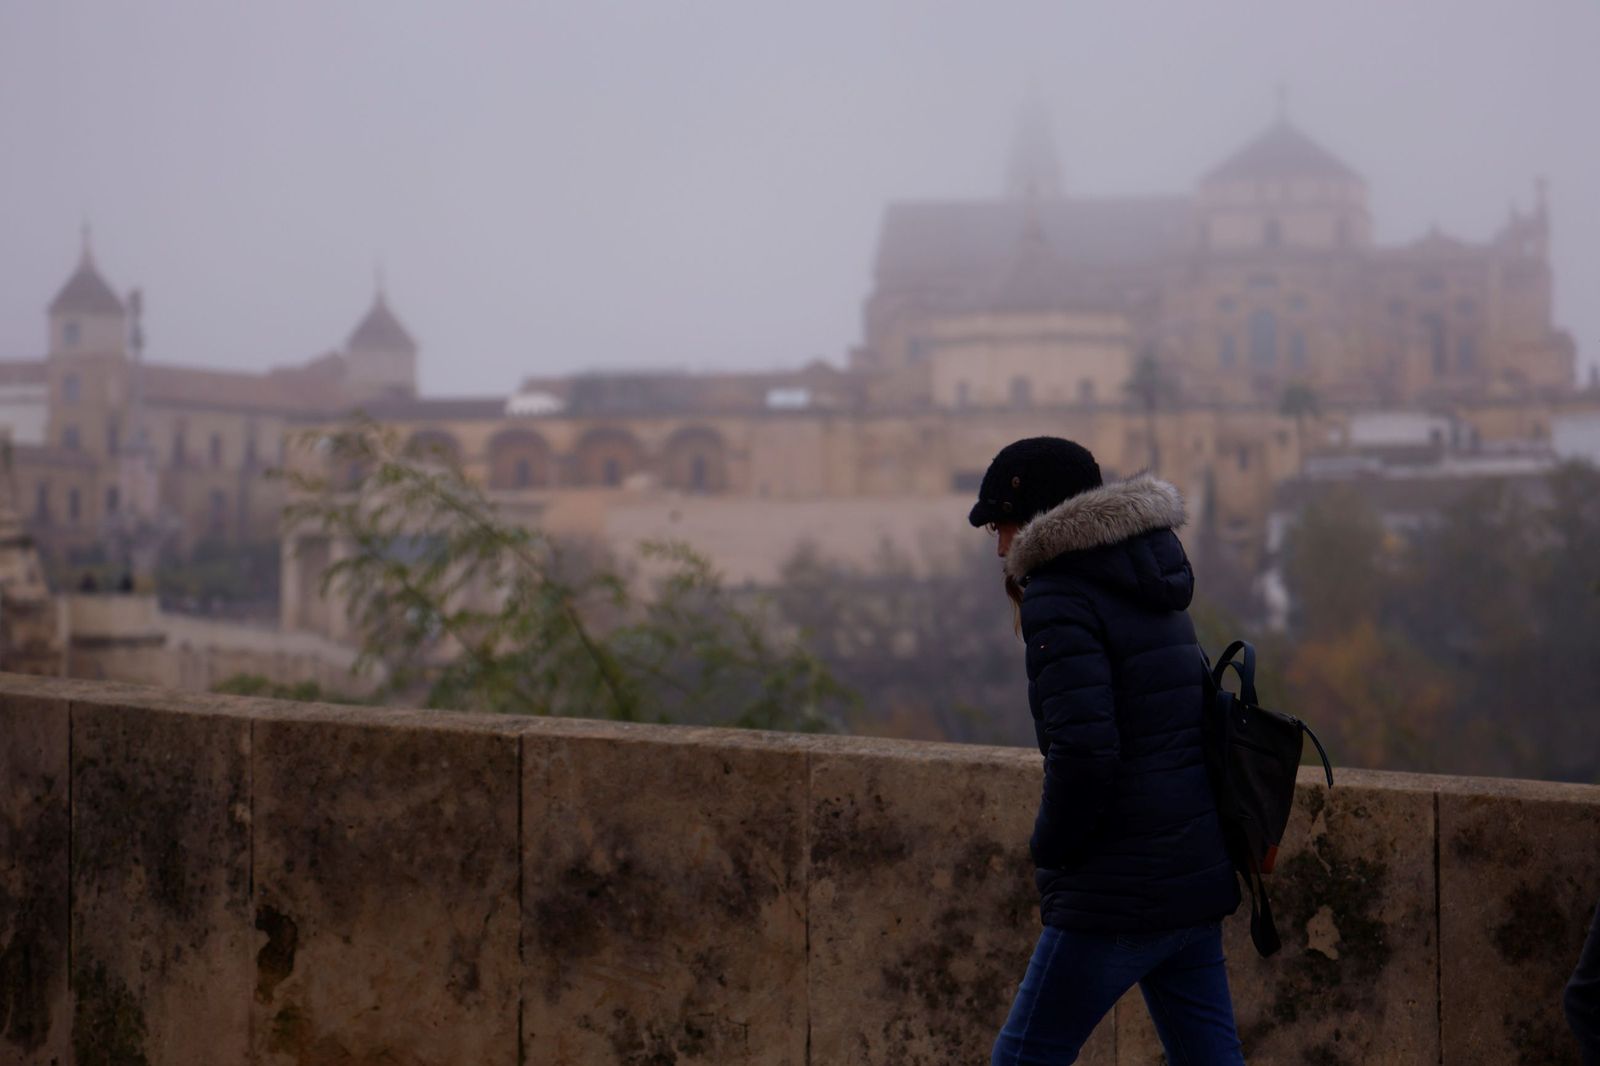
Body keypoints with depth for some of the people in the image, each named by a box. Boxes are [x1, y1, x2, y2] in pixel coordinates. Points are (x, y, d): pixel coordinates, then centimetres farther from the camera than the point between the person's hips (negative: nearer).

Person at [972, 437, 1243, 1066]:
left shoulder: (1060, 597, -12)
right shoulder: (1155, 595, 15)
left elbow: (1083, 750, -22)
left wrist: (1050, 851, -8)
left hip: (1117, 895, -9)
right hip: (1197, 878, 9)